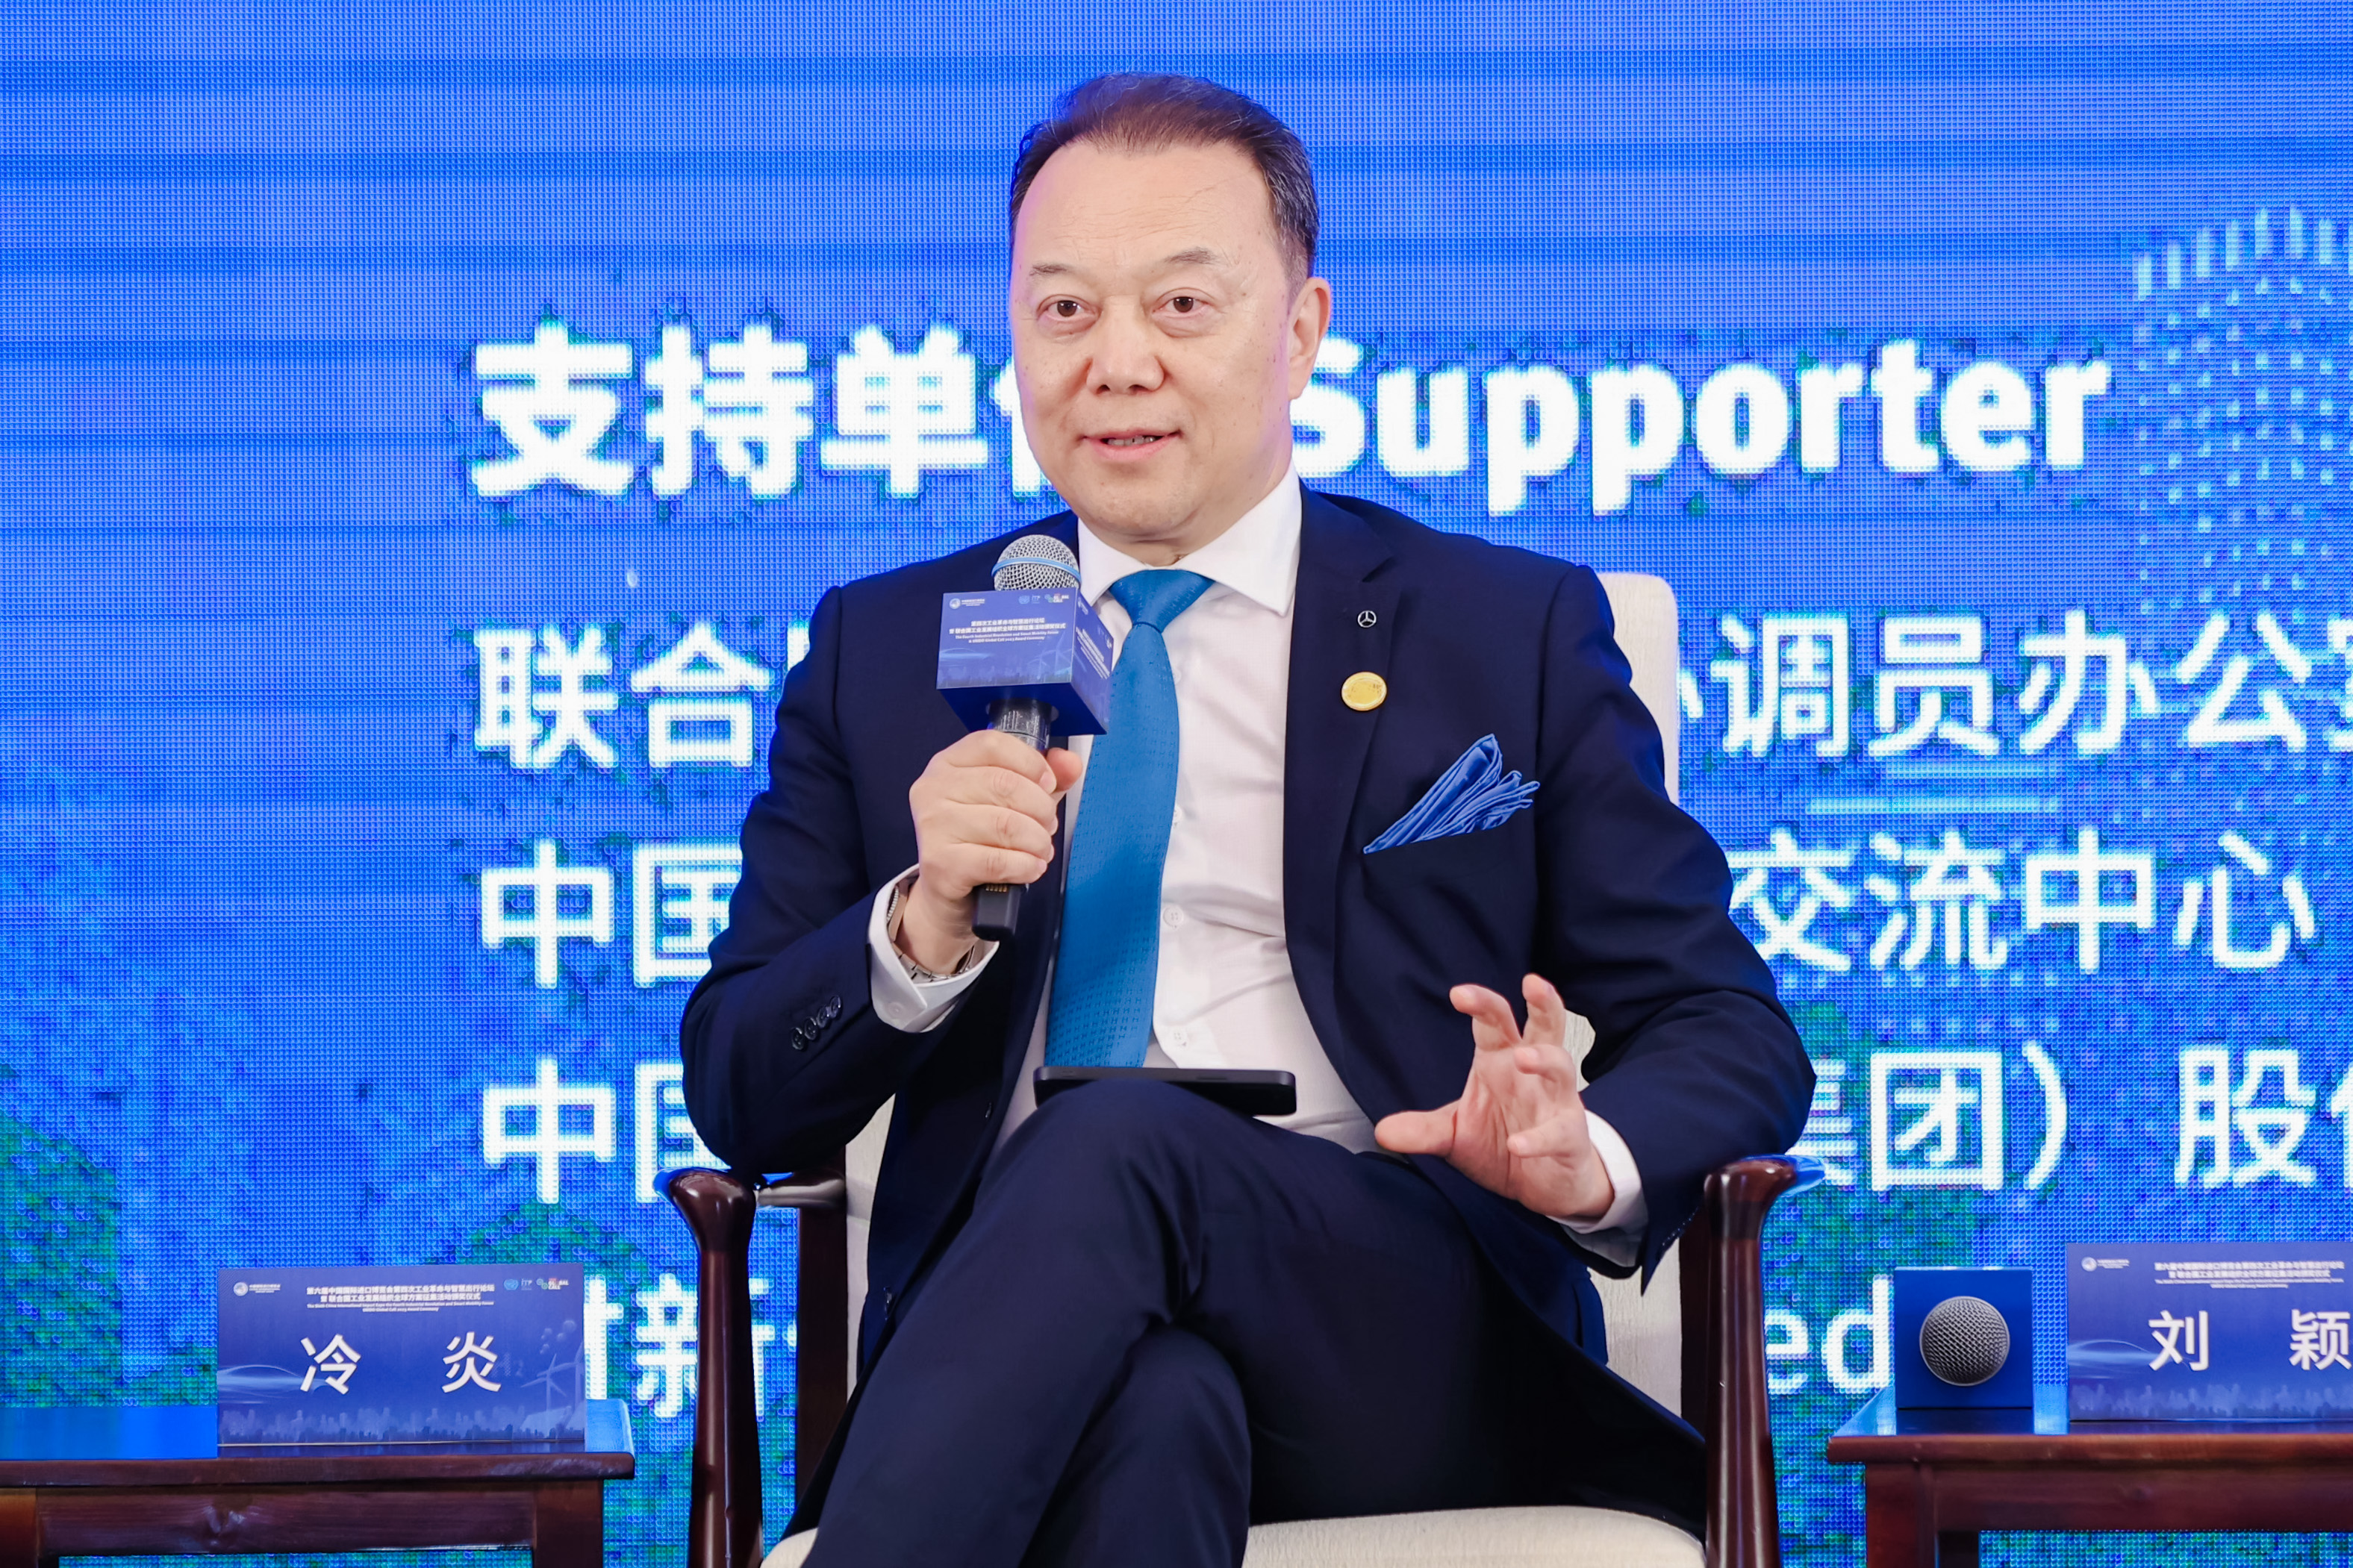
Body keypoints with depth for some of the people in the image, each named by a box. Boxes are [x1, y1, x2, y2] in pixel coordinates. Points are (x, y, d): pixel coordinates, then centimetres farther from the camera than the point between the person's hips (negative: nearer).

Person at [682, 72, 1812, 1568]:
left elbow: (1733, 1038, 10)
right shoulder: (882, 651, 19)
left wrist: (1591, 1161, -14)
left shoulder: (1514, 633, 14)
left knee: (1117, 1140, -33)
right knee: (1150, 1405, -38)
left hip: (1402, 1332, 0)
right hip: (1014, 1326, 0)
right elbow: (739, 1097, 13)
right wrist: (927, 925, -9)